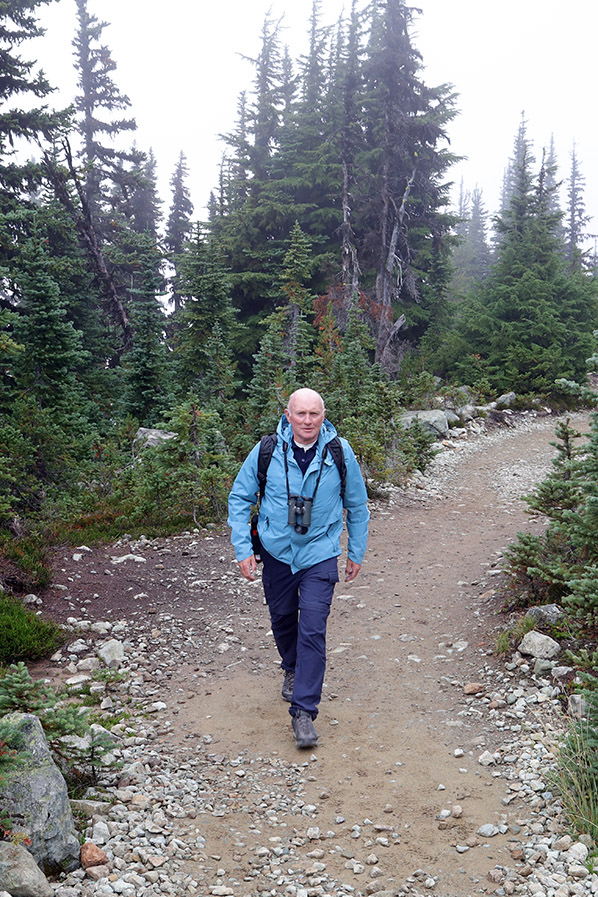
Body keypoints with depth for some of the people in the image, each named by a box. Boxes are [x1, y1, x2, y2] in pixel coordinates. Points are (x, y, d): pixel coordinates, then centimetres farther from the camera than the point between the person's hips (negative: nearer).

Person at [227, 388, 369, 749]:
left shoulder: (341, 454, -10)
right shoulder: (266, 452, -11)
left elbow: (357, 505, 5)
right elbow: (240, 498, 0)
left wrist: (356, 553, 9)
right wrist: (243, 549, -6)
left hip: (320, 555, -2)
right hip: (277, 552, 2)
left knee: (313, 630, -11)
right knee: (282, 618, 19)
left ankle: (304, 711, -4)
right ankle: (293, 669, 49)